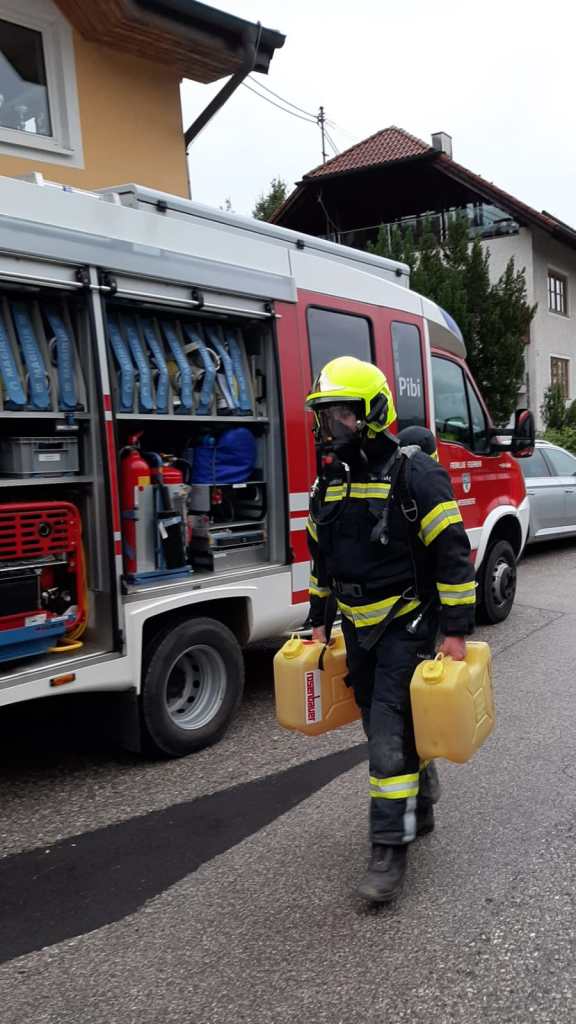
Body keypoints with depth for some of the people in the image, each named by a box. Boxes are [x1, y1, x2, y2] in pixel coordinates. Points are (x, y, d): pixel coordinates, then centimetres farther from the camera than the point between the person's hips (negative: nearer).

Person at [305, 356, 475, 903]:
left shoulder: (413, 472, -16)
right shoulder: (330, 479, 6)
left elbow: (453, 554, -16)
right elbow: (321, 556, 16)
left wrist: (456, 631, -17)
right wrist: (319, 621, 17)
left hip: (407, 626, -7)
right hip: (359, 629, 7)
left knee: (390, 735, -8)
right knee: (385, 728, 18)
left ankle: (390, 848, 4)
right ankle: (420, 806, 39)